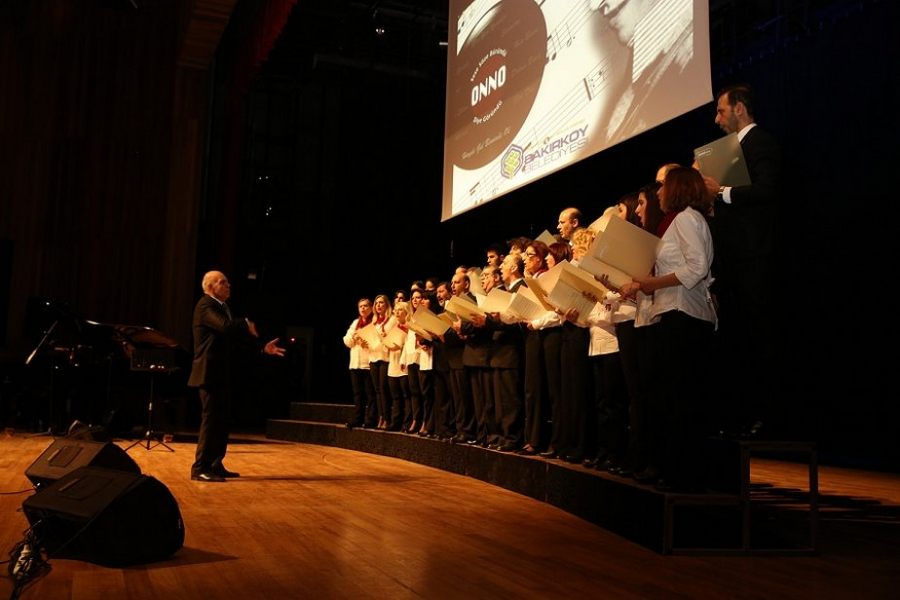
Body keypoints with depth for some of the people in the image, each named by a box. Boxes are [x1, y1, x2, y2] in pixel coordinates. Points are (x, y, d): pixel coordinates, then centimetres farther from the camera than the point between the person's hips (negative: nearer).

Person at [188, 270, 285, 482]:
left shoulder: (223, 307, 18)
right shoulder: (205, 305, -11)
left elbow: (235, 339, 19)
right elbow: (225, 326, -28)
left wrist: (263, 347, 10)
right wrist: (247, 325, -8)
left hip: (221, 373, 10)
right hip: (210, 372, -10)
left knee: (220, 420, 12)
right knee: (211, 418, -9)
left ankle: (215, 465, 19)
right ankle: (200, 468, -6)